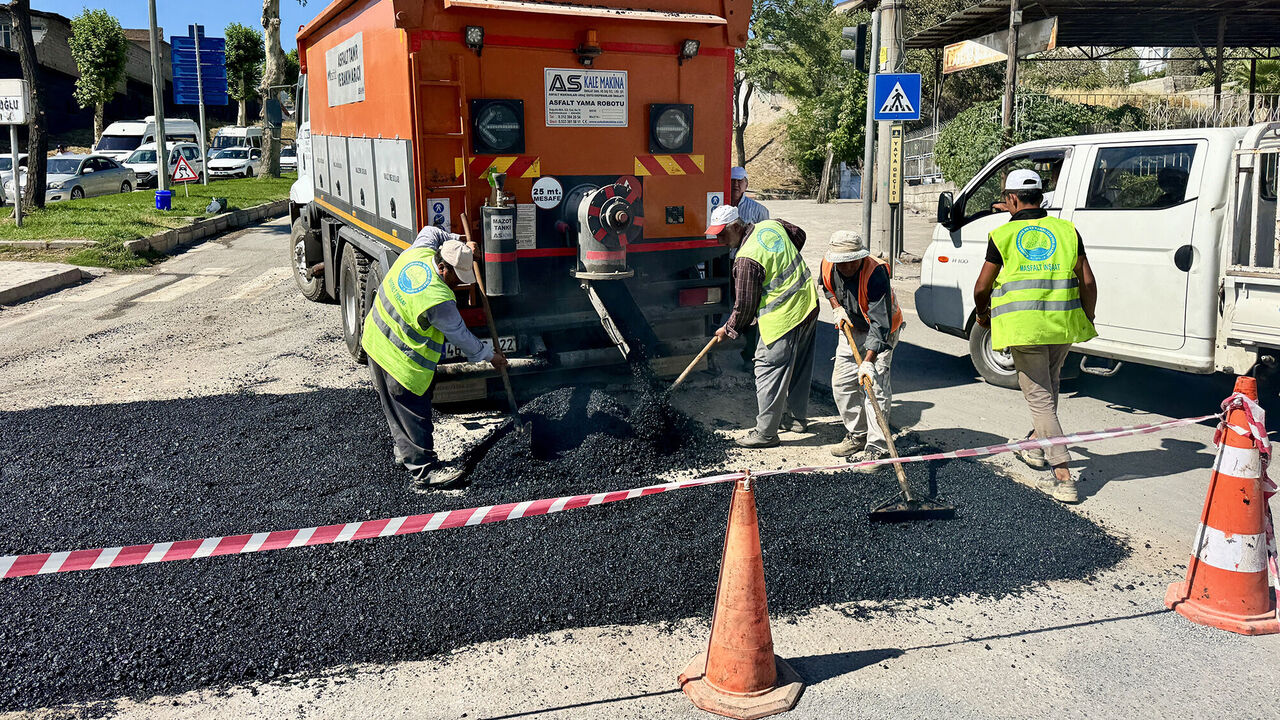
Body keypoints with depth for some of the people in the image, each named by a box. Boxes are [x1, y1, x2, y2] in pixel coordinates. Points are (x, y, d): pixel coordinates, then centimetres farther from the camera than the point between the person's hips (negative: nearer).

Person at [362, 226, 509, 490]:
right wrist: (489, 355, -3)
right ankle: (424, 470, 7)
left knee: (396, 406, 24)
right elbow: (460, 336, -17)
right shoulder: (439, 300, -30)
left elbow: (430, 232, 16)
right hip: (399, 360, -10)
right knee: (413, 413, -1)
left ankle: (404, 450, 40)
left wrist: (459, 242, 12)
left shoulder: (419, 252, -9)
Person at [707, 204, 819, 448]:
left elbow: (745, 305, -15)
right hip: (808, 304, 10)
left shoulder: (746, 259, -21)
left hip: (783, 318, -10)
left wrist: (729, 329, 2)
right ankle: (796, 417, 35)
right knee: (799, 366, 20)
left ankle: (765, 432, 2)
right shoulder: (771, 225, 3)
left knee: (768, 370, -2)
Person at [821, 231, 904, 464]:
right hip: (851, 327, 6)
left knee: (875, 385, -15)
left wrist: (868, 361, -45)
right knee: (842, 381, 6)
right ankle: (857, 435, 23)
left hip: (881, 331, -6)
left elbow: (879, 324, -38)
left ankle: (877, 448, -10)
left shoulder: (876, 273, -35)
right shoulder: (828, 265, -17)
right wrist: (837, 308, -6)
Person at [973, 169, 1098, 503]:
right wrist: (1087, 319, 19)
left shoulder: (1002, 235, -1)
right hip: (1063, 323, 4)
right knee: (1049, 385, 27)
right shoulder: (1067, 231, 7)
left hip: (1022, 325, -4)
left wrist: (983, 314, 22)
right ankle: (1037, 445, 45)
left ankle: (1064, 477, -7)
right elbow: (1088, 282, 5)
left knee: (1039, 397, -1)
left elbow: (981, 289, 2)